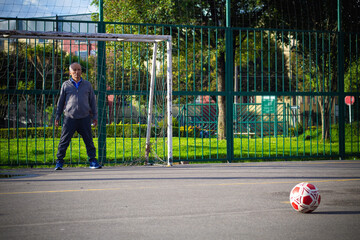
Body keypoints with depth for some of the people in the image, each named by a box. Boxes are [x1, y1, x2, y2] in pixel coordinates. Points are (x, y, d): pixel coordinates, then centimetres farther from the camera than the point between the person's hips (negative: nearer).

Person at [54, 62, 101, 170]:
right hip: (70, 118, -1)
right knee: (64, 141, -2)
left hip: (84, 118, 1)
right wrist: (57, 117, 8)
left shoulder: (87, 85, 9)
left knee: (89, 141, 1)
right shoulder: (66, 85, 7)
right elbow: (61, 101, 11)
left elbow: (92, 101, 12)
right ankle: (59, 163, 5)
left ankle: (93, 161, 9)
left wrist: (95, 117, 7)